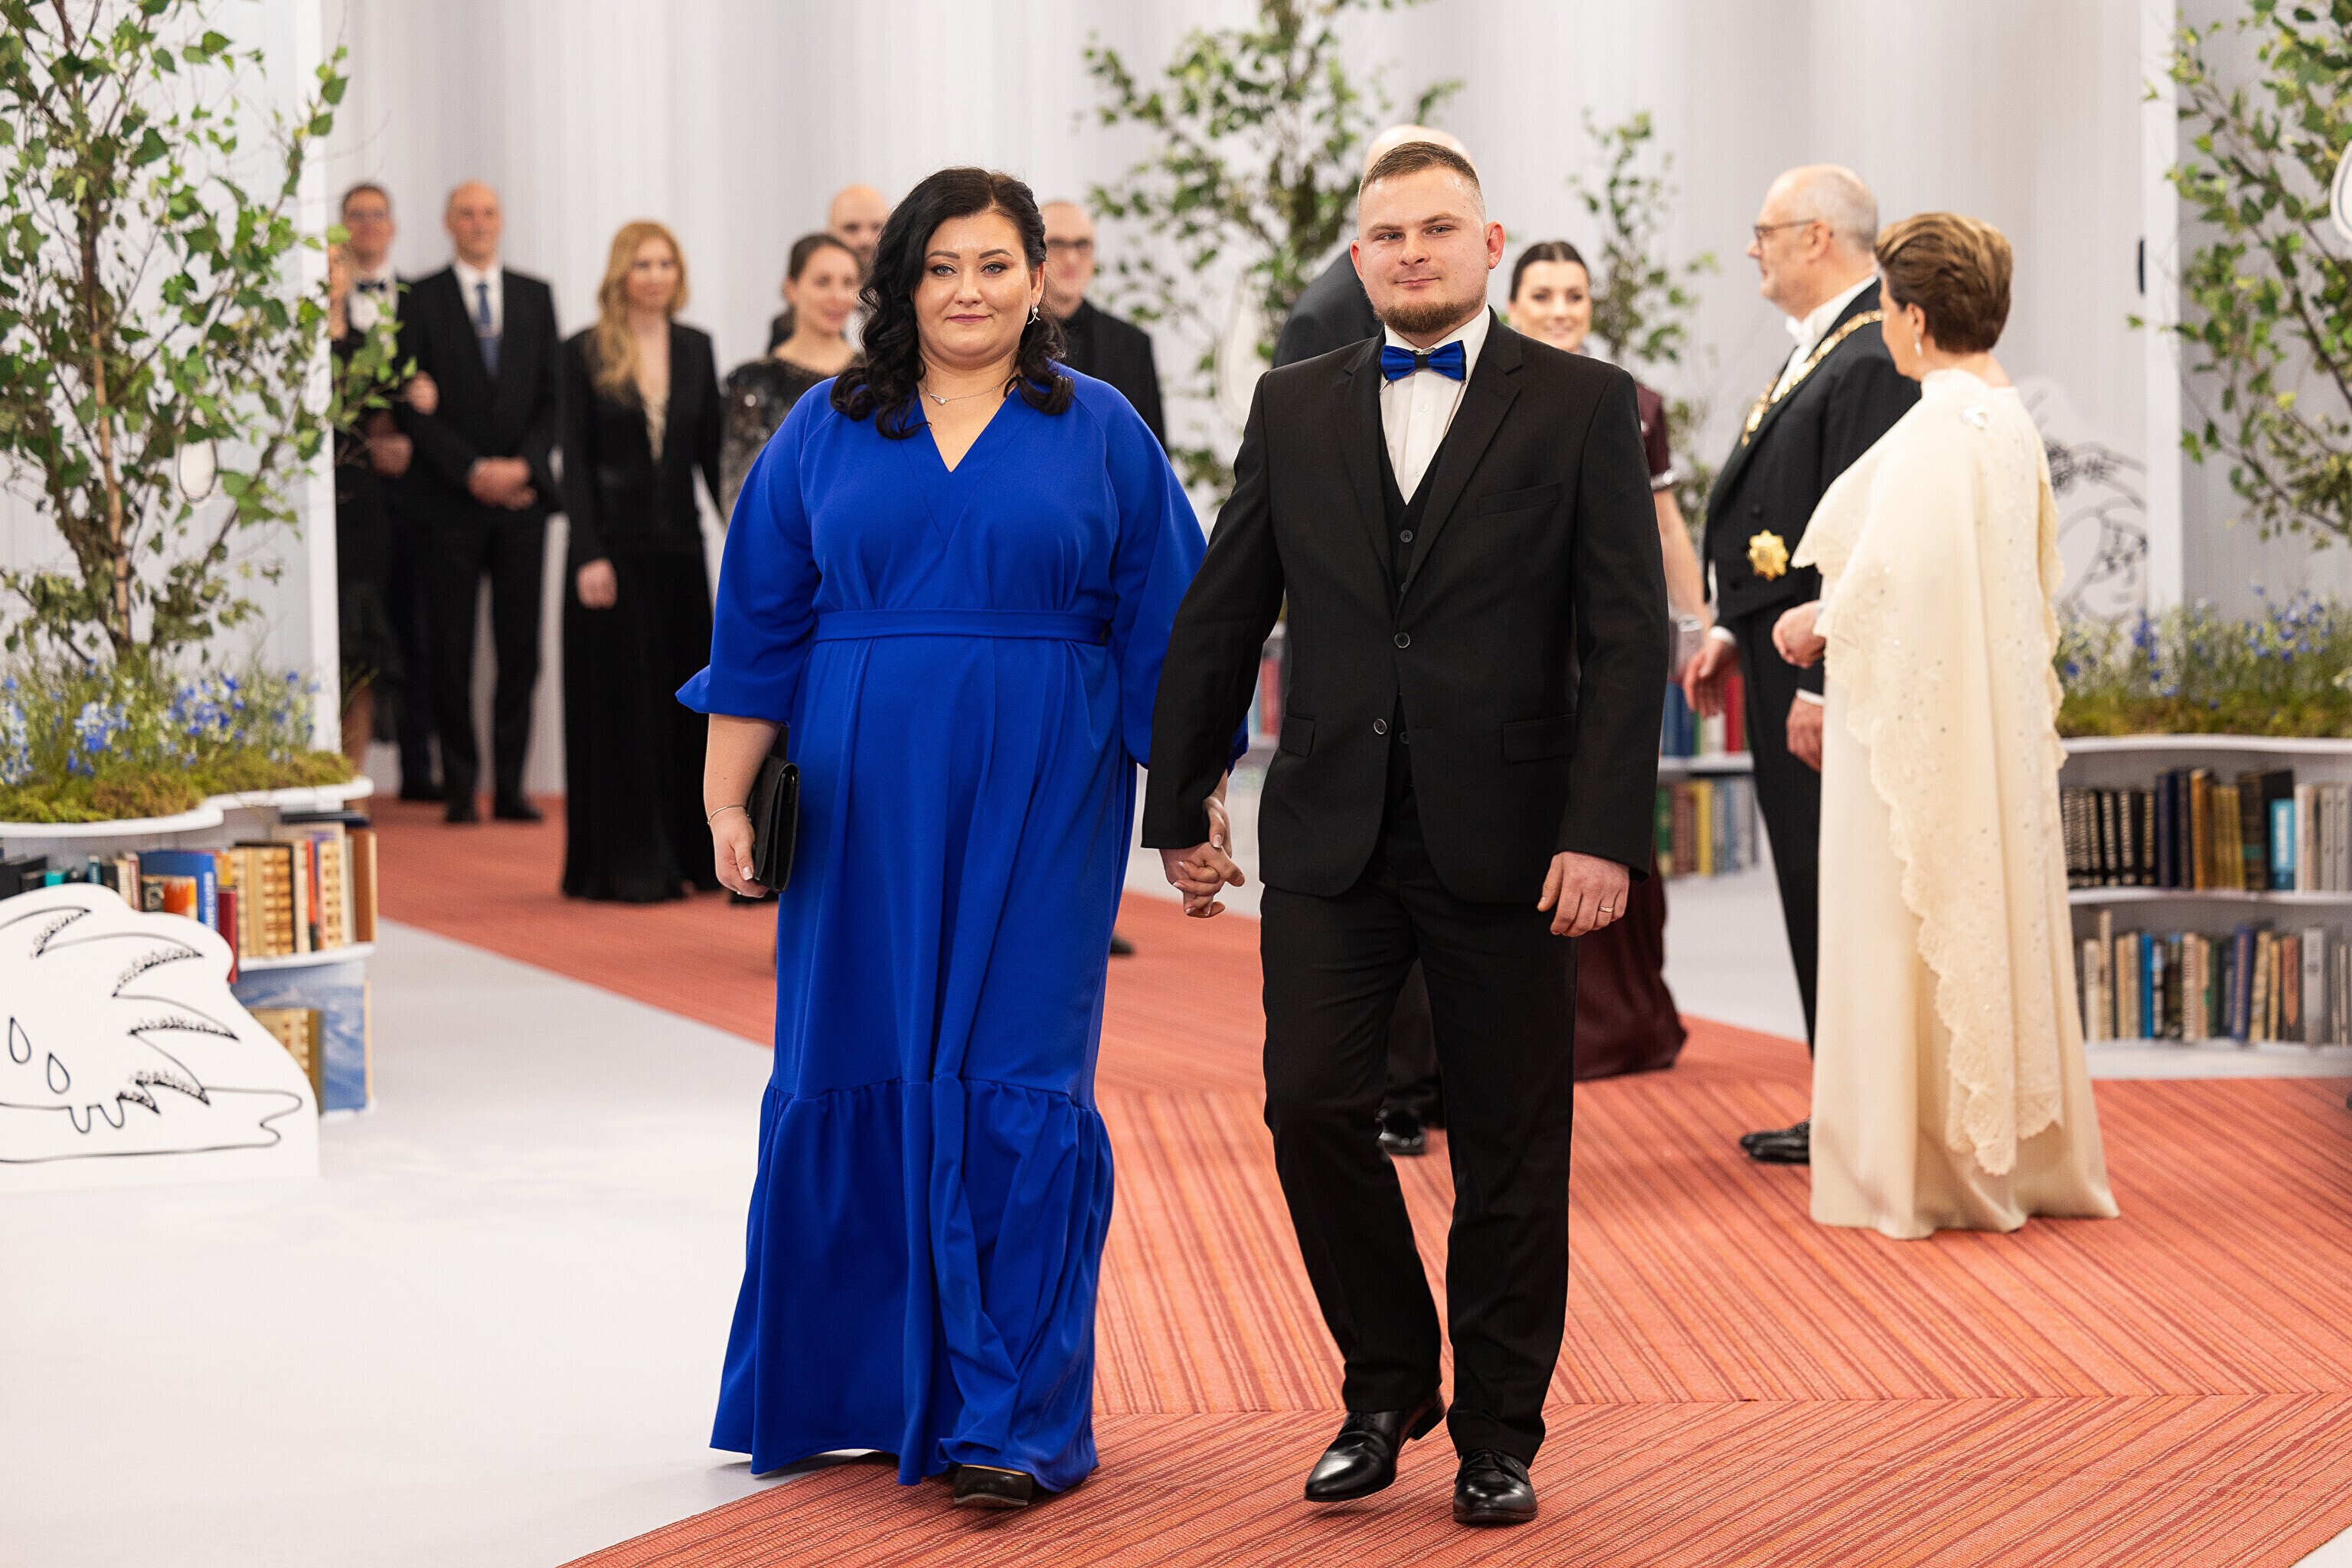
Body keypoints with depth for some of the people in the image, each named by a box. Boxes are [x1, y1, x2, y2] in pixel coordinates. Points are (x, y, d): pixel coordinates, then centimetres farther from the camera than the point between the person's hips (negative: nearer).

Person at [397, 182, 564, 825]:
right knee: (452, 650, -2)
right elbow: (412, 403, -2)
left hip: (523, 494, 2)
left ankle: (510, 785, 5)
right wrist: (473, 471, -11)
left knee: (520, 647, 1)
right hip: (452, 500, -2)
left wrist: (525, 465, -6)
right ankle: (460, 788, 4)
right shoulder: (420, 301, 4)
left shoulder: (535, 296, 13)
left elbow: (553, 393, 9)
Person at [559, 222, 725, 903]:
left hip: (680, 545, 4)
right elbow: (574, 460, -5)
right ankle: (625, 863, 4)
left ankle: (692, 853, 14)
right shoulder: (585, 354, -2)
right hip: (614, 544, -4)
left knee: (686, 698, 6)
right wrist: (588, 555, -13)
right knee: (619, 701, 0)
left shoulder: (695, 349, 8)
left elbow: (712, 450, 10)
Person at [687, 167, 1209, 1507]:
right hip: (865, 805, 2)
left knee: (1013, 1088, -7)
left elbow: (1167, 631, 4)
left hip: (1035, 804, -2)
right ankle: (867, 1386, 22)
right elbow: (762, 624, 9)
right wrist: (728, 798, 3)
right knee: (860, 1082, 6)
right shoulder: (826, 432, 8)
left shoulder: (1099, 433, 5)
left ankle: (1021, 1421, -4)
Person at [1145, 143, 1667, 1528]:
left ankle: (1499, 1435, 18)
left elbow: (1629, 637, -5)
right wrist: (1182, 807, 11)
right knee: (1314, 1108, -5)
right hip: (1332, 832, 2)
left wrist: (1603, 834, -14)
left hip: (1508, 841, -2)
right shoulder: (1295, 408, 10)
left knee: (1511, 1150, 4)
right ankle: (1387, 1387, 16)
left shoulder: (1584, 405, 1)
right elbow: (1220, 620, 13)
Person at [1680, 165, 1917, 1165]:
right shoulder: (1821, 352, 15)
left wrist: (1822, 687, -24)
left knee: (1833, 887, -4)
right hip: (1785, 662, 10)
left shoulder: (1870, 362, -18)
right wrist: (1734, 633, 17)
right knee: (1812, 890, 14)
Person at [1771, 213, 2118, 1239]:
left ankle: (1925, 1166, 6)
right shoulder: (2012, 423, 8)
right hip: (1998, 722, 9)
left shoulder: (1931, 434, -19)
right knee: (2001, 920, 14)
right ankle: (2021, 1150, 21)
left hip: (1921, 720, -9)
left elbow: (1891, 585, -23)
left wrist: (1816, 625, -4)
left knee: (1913, 933, 0)